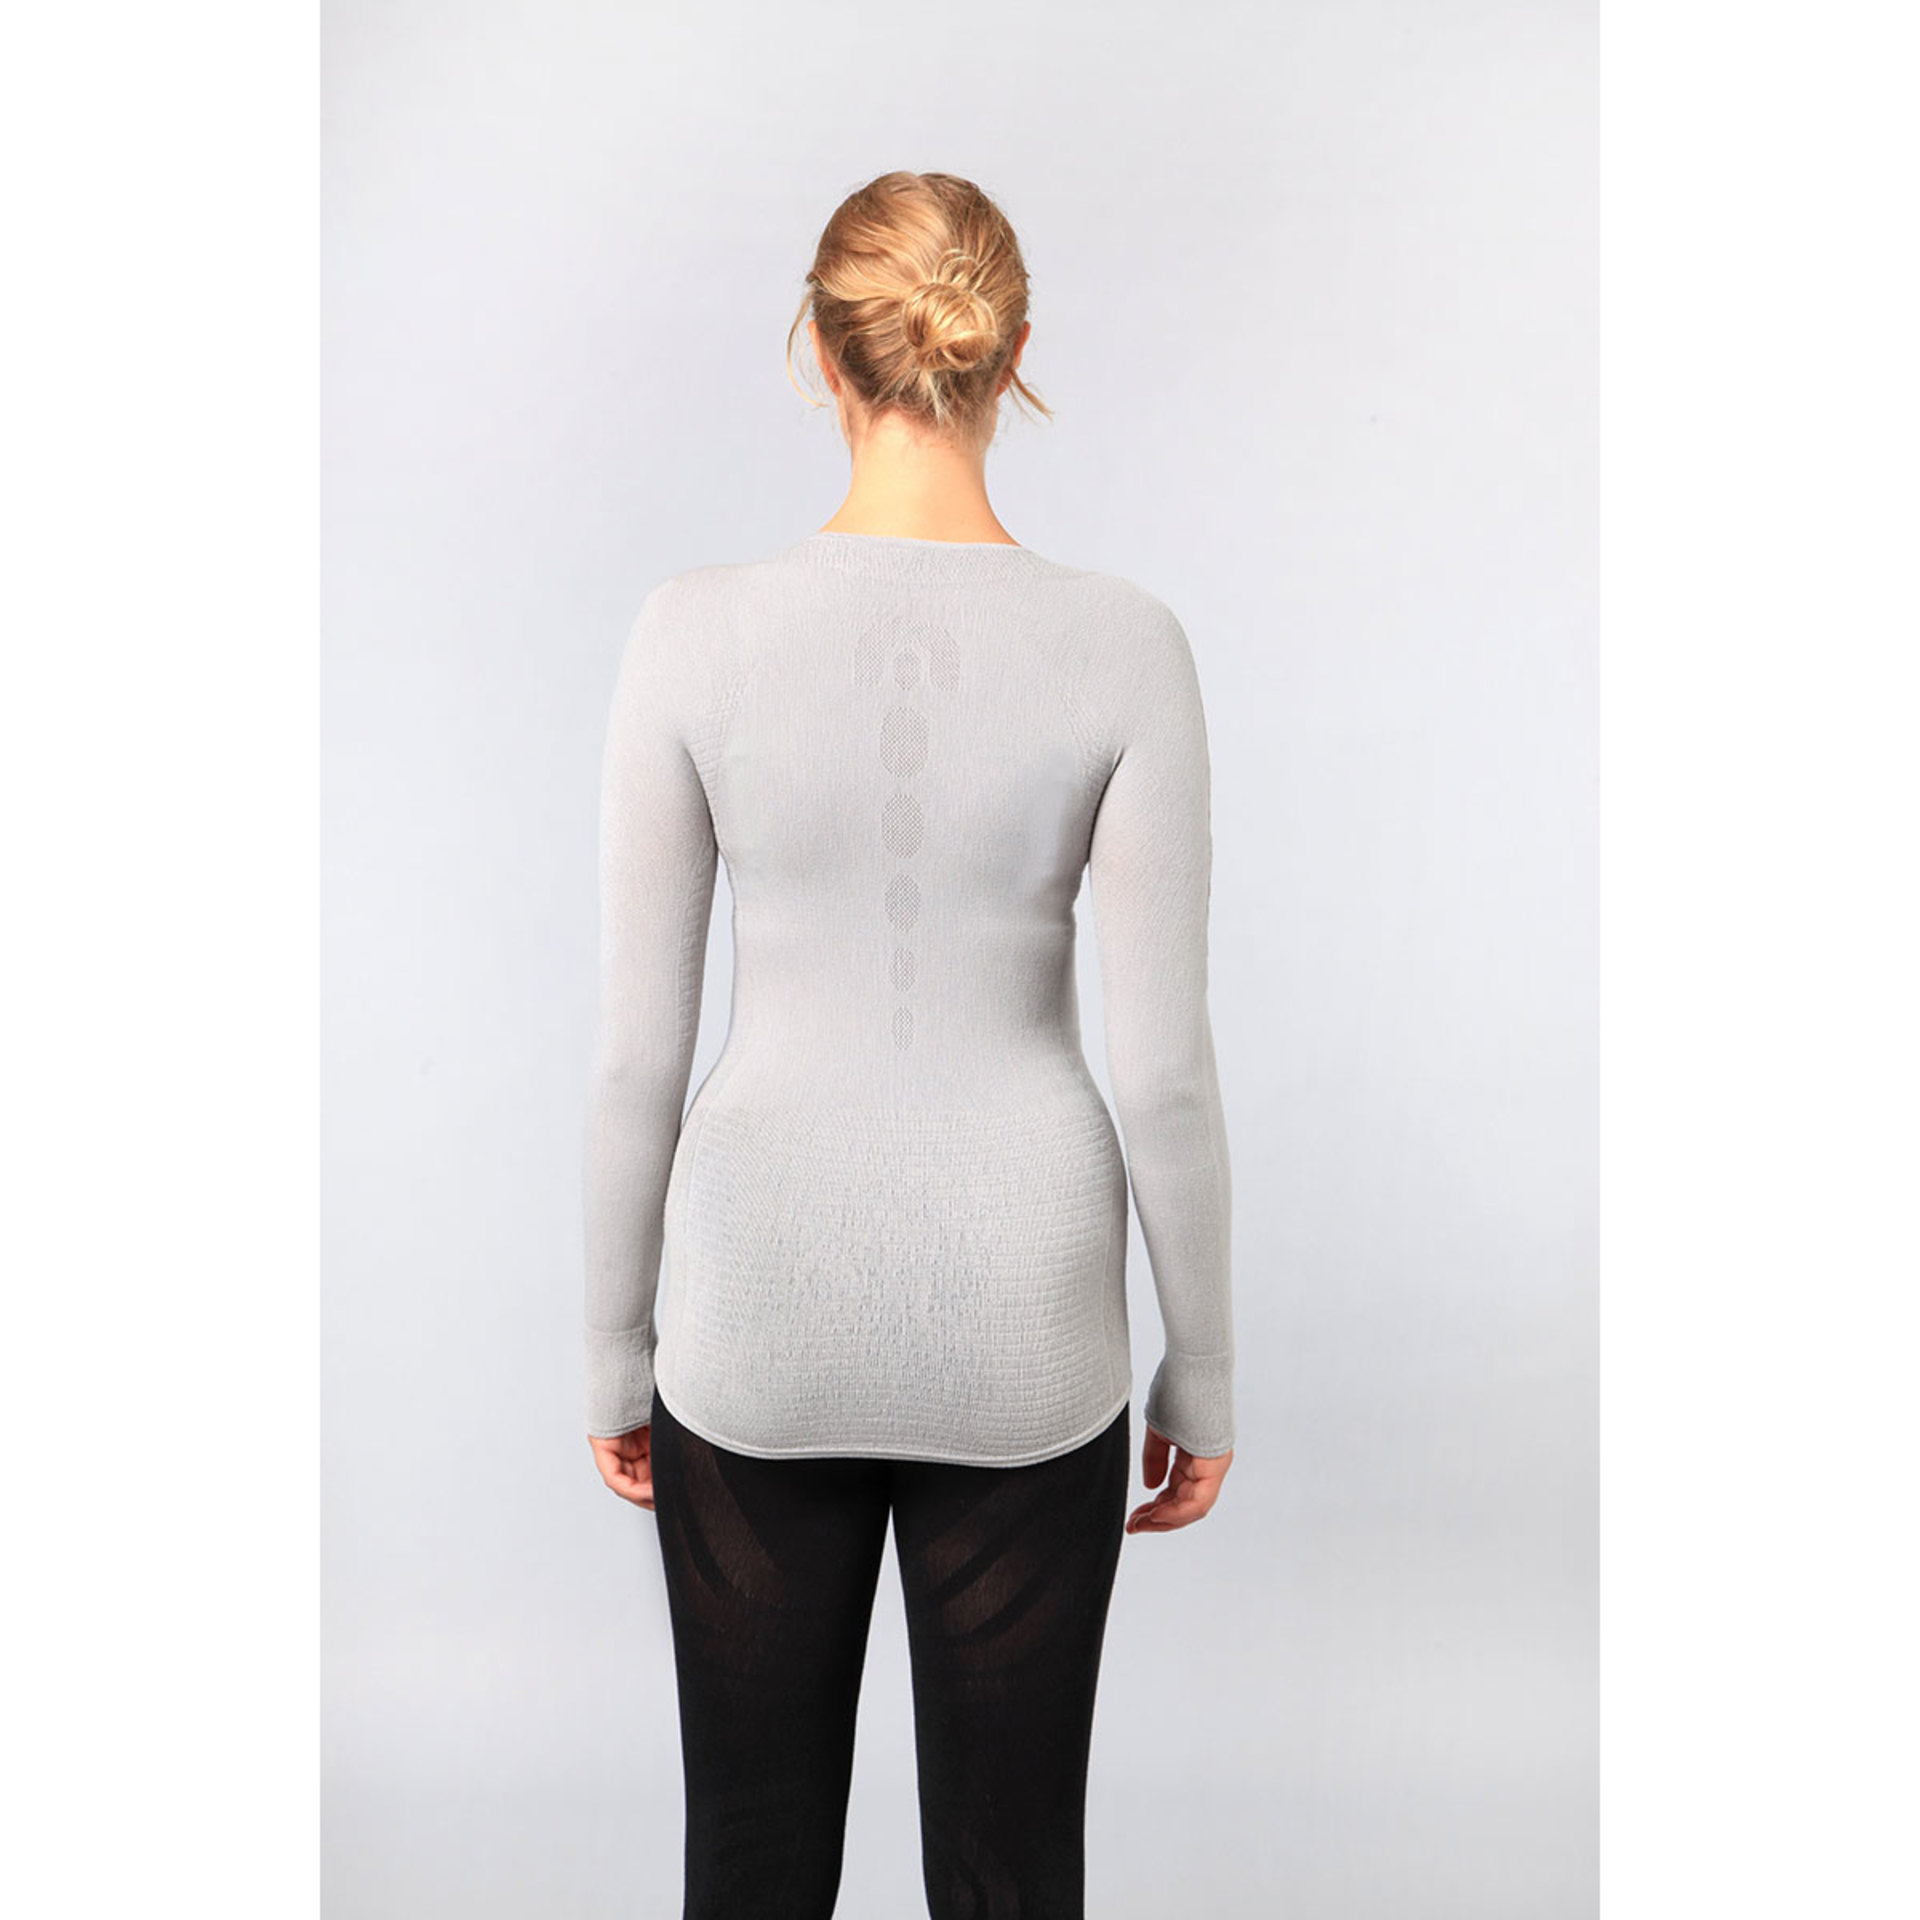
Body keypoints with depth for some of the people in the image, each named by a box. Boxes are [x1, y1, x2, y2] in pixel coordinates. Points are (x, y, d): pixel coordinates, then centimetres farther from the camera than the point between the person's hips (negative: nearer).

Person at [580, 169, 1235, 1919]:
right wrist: (1202, 1373, 4)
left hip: (761, 1309, 1)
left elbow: (638, 1049, -7)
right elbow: (1164, 1065, -10)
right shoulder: (1122, 643, -11)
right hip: (1024, 1316, 0)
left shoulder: (698, 629, -11)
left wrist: (619, 1348, 8)